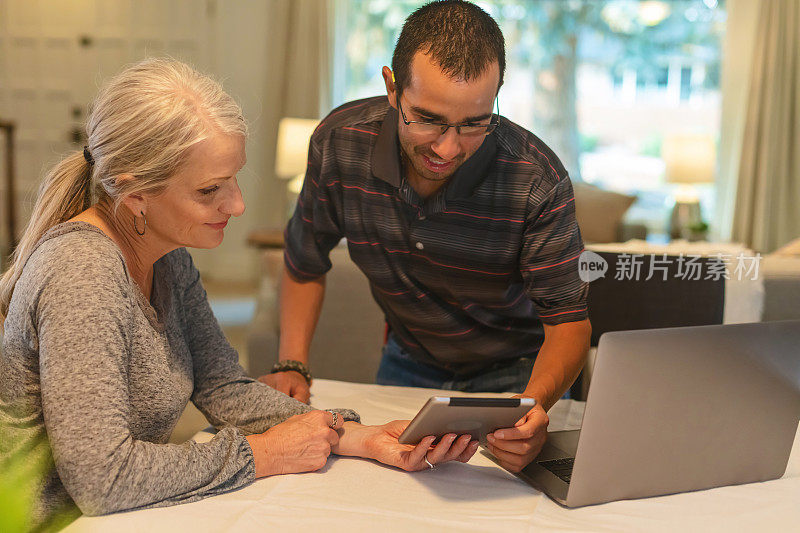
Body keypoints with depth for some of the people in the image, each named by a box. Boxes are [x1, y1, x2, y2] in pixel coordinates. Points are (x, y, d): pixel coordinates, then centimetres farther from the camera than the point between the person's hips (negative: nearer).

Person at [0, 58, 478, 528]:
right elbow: (100, 478, -28)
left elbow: (224, 388, 3)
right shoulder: (82, 273, -24)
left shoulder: (169, 258, 1)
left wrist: (362, 438, -8)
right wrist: (266, 454, -19)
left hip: (136, 510, 7)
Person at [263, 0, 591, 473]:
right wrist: (292, 366, -12)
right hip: (408, 362, 3)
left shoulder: (537, 180, -28)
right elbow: (305, 262, -2)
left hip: (514, 372, -2)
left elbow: (569, 318, -23)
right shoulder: (339, 143, -20)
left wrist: (536, 406, -43)